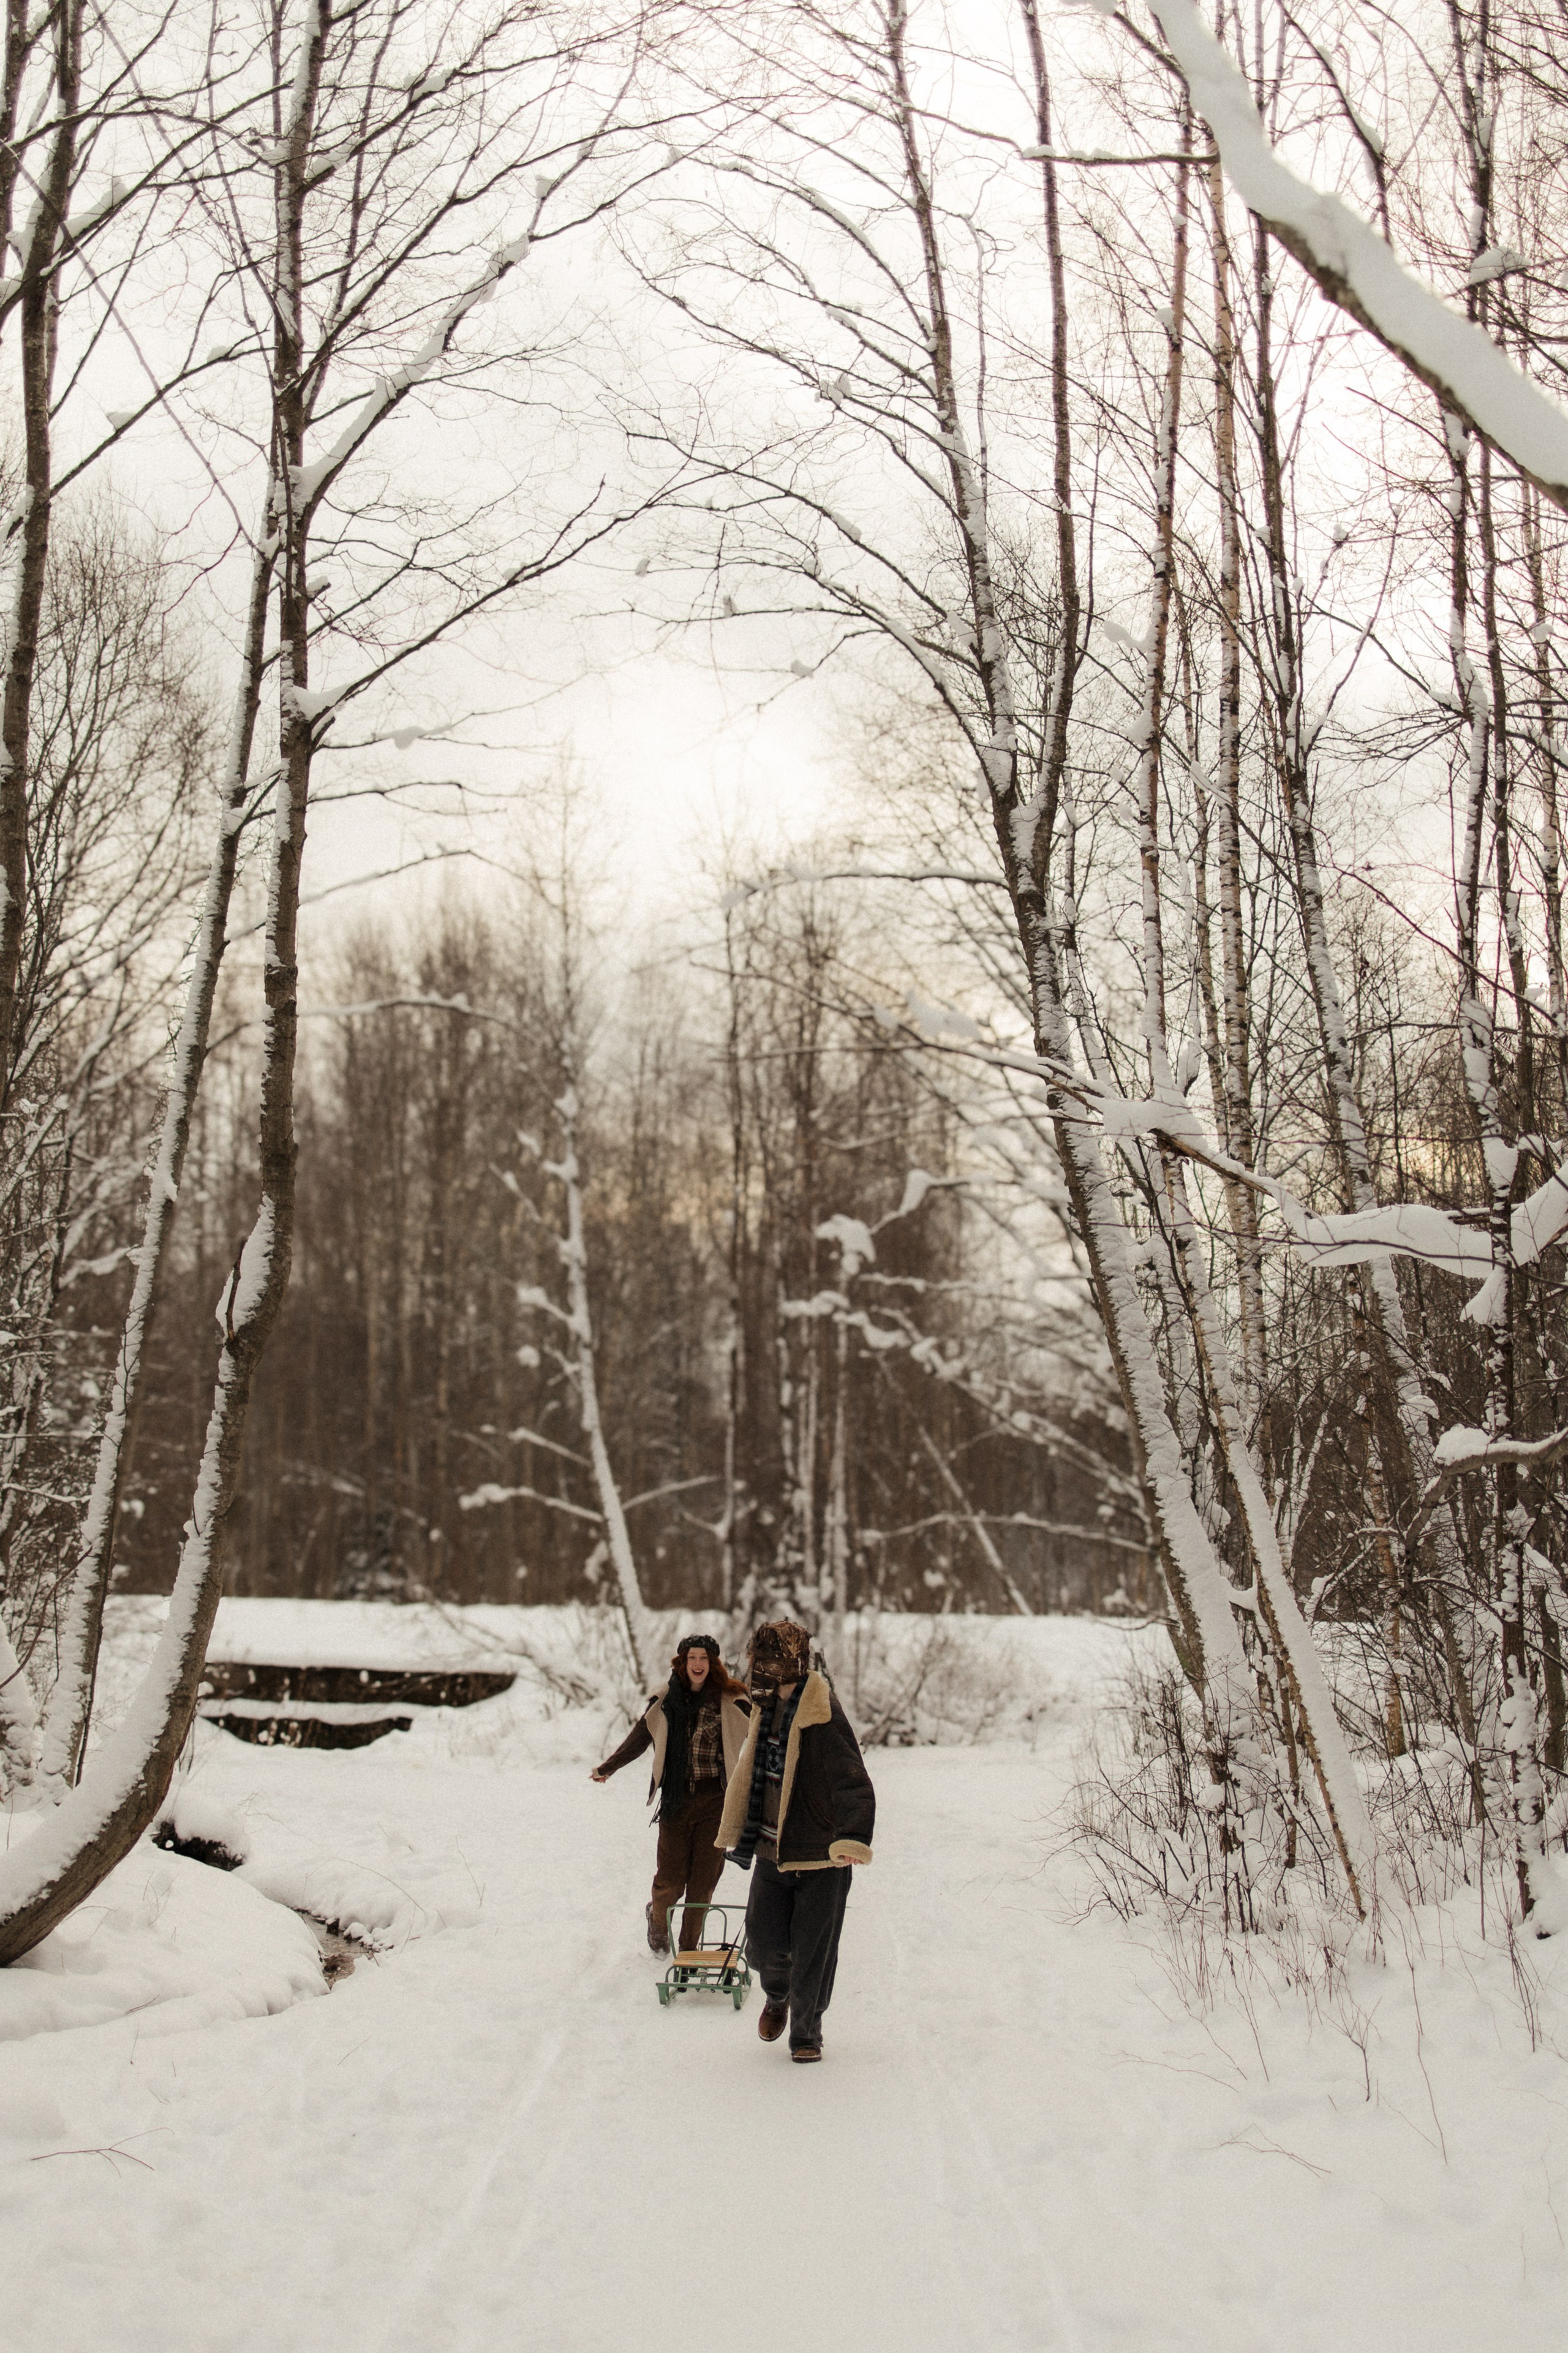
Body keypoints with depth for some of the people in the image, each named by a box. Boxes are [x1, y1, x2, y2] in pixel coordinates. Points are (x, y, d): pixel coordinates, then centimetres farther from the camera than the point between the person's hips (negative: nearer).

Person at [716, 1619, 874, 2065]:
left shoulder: (823, 1716, -18)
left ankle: (806, 2033, 23)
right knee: (765, 1942, 3)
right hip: (773, 1851, 6)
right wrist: (739, 1835, 28)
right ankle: (777, 1995, 36)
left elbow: (854, 1785, -24)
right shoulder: (765, 1710, 5)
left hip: (821, 1859, -6)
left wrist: (852, 1839, -38)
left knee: (813, 1953, 3)